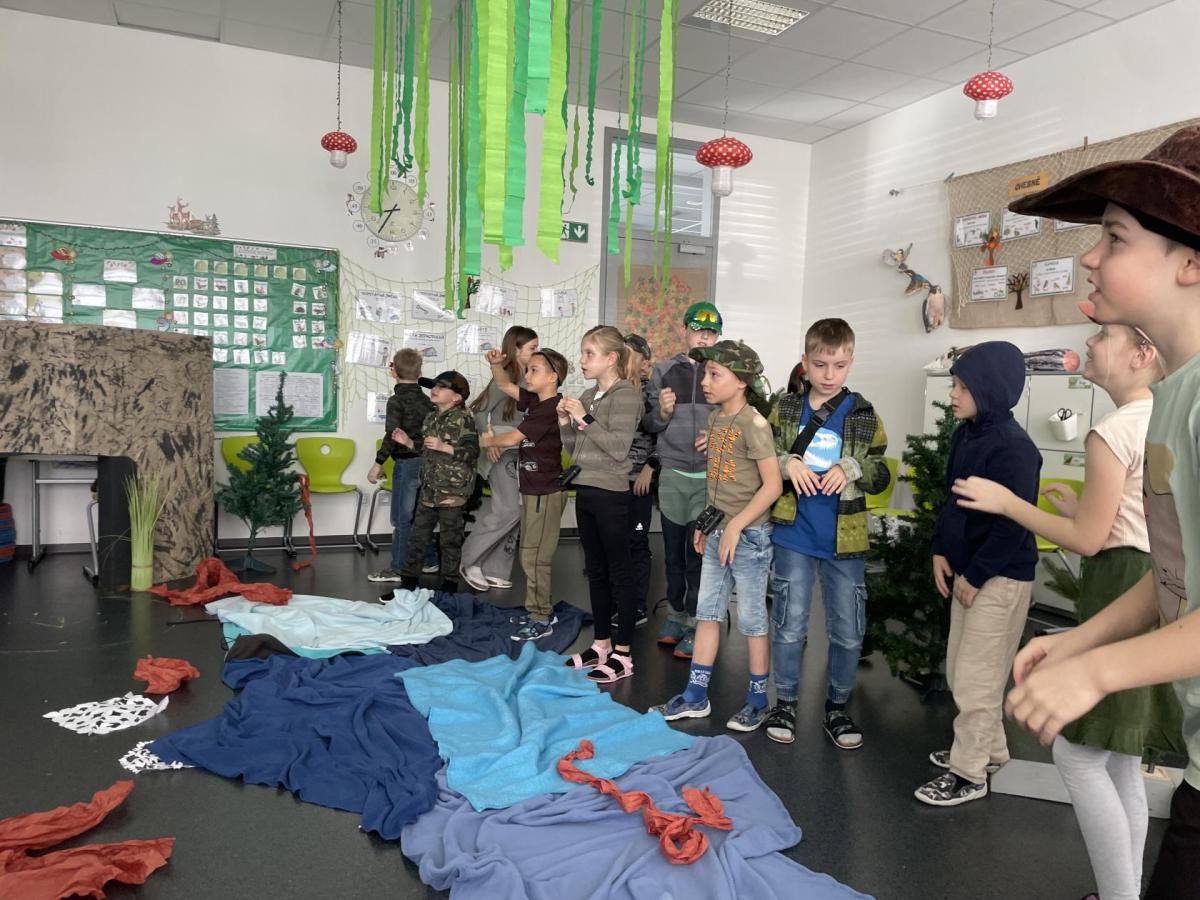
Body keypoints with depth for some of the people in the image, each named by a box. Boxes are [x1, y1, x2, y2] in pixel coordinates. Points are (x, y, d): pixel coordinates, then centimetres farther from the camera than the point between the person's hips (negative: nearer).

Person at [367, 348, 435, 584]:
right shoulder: (427, 401, 7)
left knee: (401, 518, 0)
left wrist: (378, 464, -14)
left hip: (406, 462, -6)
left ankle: (397, 568, 5)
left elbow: (392, 435, -18)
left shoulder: (397, 400, -11)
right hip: (426, 461, 6)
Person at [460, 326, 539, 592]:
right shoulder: (505, 377, -9)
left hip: (521, 453, 7)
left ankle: (495, 570, 14)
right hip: (501, 453, -7)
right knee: (508, 511, -11)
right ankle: (470, 560, 4)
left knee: (513, 514, 6)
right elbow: (480, 412, -13)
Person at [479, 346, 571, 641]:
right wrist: (496, 364, -1)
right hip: (533, 490, 10)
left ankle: (541, 620, 7)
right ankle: (540, 609, 29)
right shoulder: (534, 401, 8)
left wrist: (487, 441, 3)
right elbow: (504, 385, 19)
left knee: (534, 557, -4)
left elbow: (512, 438, -17)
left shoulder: (550, 409, -20)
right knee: (530, 554, 17)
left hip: (546, 493, -10)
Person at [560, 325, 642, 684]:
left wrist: (585, 420, -18)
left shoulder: (626, 396, -10)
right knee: (595, 572, 14)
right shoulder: (588, 396, 12)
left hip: (611, 495, -8)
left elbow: (619, 449, -19)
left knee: (618, 573, 0)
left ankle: (622, 654, 8)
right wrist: (565, 422, 1)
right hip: (585, 492, 8)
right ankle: (601, 644, 26)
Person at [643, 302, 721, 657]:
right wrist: (661, 412, -10)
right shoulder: (664, 371, 7)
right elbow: (649, 424, 10)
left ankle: (695, 625, 14)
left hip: (709, 477, -2)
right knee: (673, 549, 12)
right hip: (672, 474, 3)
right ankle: (676, 614, 29)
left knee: (698, 552, 1)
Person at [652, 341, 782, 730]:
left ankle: (758, 701, 20)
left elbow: (773, 484, -19)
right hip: (718, 530, 8)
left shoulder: (753, 423, -16)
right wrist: (707, 523, 13)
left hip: (748, 534, -8)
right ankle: (696, 696, 23)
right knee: (707, 612, 13)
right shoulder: (714, 419, 7)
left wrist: (736, 526, -19)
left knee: (752, 618, 4)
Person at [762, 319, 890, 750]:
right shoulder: (785, 408, 0)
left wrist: (854, 467, -17)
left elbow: (882, 475, 3)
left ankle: (837, 707, 29)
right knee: (790, 625, 8)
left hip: (845, 539, 1)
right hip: (794, 535, 0)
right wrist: (787, 463, -14)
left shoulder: (864, 414, 0)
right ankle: (785, 703, 26)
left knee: (848, 630, 9)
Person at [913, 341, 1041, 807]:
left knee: (976, 678, 0)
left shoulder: (1013, 448, -21)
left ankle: (969, 773, 14)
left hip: (999, 578, -9)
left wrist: (975, 576, -16)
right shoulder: (965, 434, 6)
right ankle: (989, 748, 36)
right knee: (960, 670, 18)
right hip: (968, 569, 9)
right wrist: (941, 550, 6)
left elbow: (1014, 526, -21)